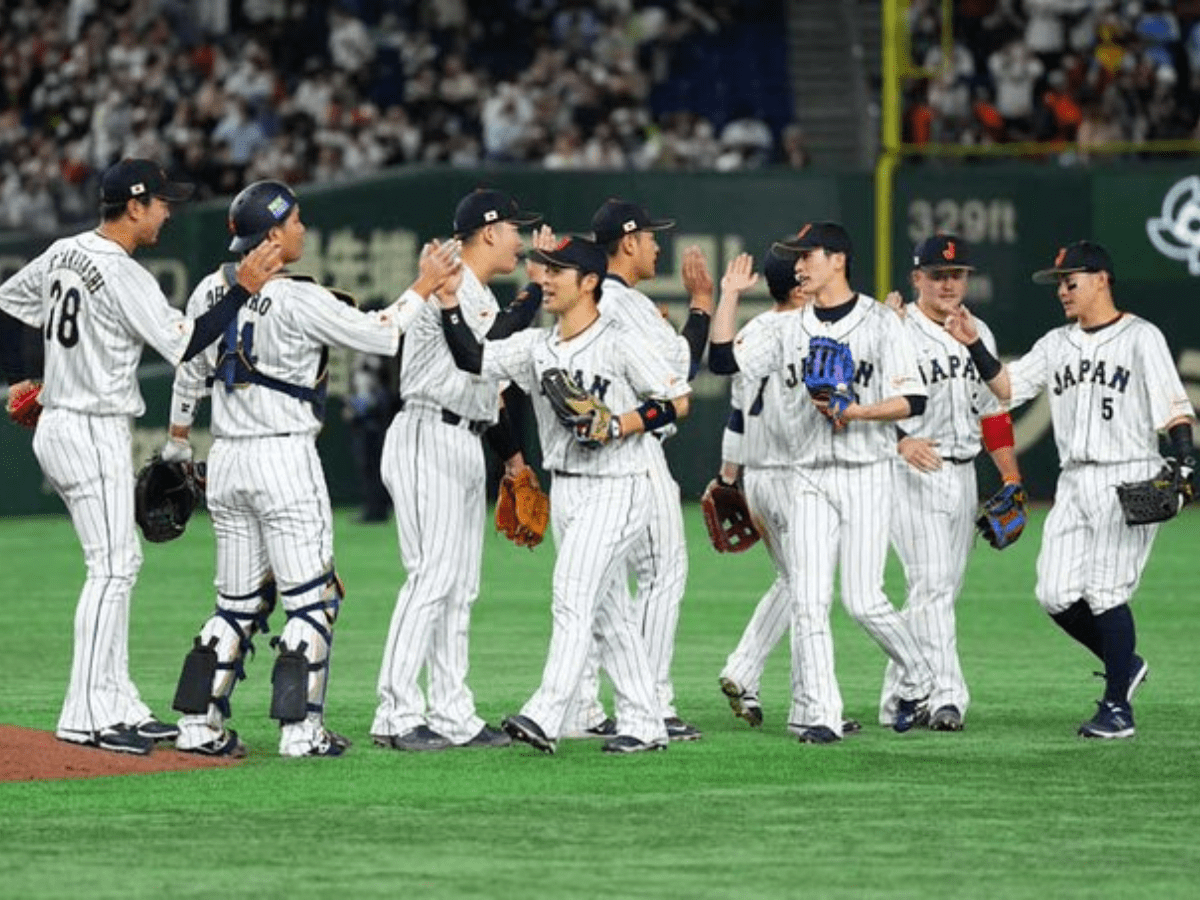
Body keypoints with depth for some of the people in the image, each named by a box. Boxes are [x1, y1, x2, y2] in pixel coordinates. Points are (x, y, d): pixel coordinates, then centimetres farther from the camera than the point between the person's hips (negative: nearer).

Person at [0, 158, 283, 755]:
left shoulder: (62, 254, 8)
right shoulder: (123, 277, -19)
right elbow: (185, 344, -19)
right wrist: (242, 289, -16)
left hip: (58, 425, 10)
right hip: (95, 433, -10)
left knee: (121, 563, 14)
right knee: (111, 568, -8)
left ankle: (118, 705, 15)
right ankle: (85, 717, -10)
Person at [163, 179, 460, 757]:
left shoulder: (211, 292, 5)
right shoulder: (298, 299, -15)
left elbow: (189, 374, 15)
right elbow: (380, 335, -9)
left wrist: (177, 446, 27)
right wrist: (423, 288, 3)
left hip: (226, 461, 7)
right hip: (286, 458, -7)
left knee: (239, 602, 14)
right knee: (311, 599, 1)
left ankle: (199, 724, 10)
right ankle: (300, 729, -3)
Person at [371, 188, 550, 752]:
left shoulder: (481, 296, 20)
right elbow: (487, 349, -24)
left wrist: (510, 449, 24)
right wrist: (535, 287, -20)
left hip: (467, 446, 10)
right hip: (429, 441, -10)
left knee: (461, 587, 9)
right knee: (432, 576, -14)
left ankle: (452, 717, 11)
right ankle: (397, 715, -15)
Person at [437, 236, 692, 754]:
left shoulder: (620, 343, -11)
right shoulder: (536, 346, 9)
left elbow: (678, 400, -10)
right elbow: (474, 360, 1)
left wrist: (617, 427, -20)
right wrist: (448, 302, -10)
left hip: (615, 491, -8)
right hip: (565, 491, 8)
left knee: (573, 597, -18)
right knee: (605, 608, 10)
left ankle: (545, 718, -26)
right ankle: (643, 723, 17)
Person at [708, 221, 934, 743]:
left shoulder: (880, 323, -2)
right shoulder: (791, 331, 12)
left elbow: (912, 401, -8)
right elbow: (723, 360, 6)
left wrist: (856, 412, -21)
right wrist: (730, 293, 3)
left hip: (865, 473, -4)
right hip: (811, 478, 4)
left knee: (862, 599, -8)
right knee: (808, 599, -6)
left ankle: (916, 680, 16)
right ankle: (818, 715, -6)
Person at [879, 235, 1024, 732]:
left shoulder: (977, 333, 14)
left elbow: (992, 407, 19)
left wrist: (1011, 476, 13)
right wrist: (901, 442, -29)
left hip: (962, 476, 7)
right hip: (911, 476, -7)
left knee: (941, 590, 8)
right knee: (932, 584, -15)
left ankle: (897, 700, 16)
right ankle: (945, 695, -20)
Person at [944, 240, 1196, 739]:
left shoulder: (1140, 337, -2)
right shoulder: (1057, 343, 17)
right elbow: (1007, 385, 13)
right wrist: (974, 345, 1)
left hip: (1128, 479, -7)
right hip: (1074, 484, 7)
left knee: (1105, 593, -11)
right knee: (1056, 595, -1)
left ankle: (1118, 706, -1)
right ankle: (1124, 664, 21)